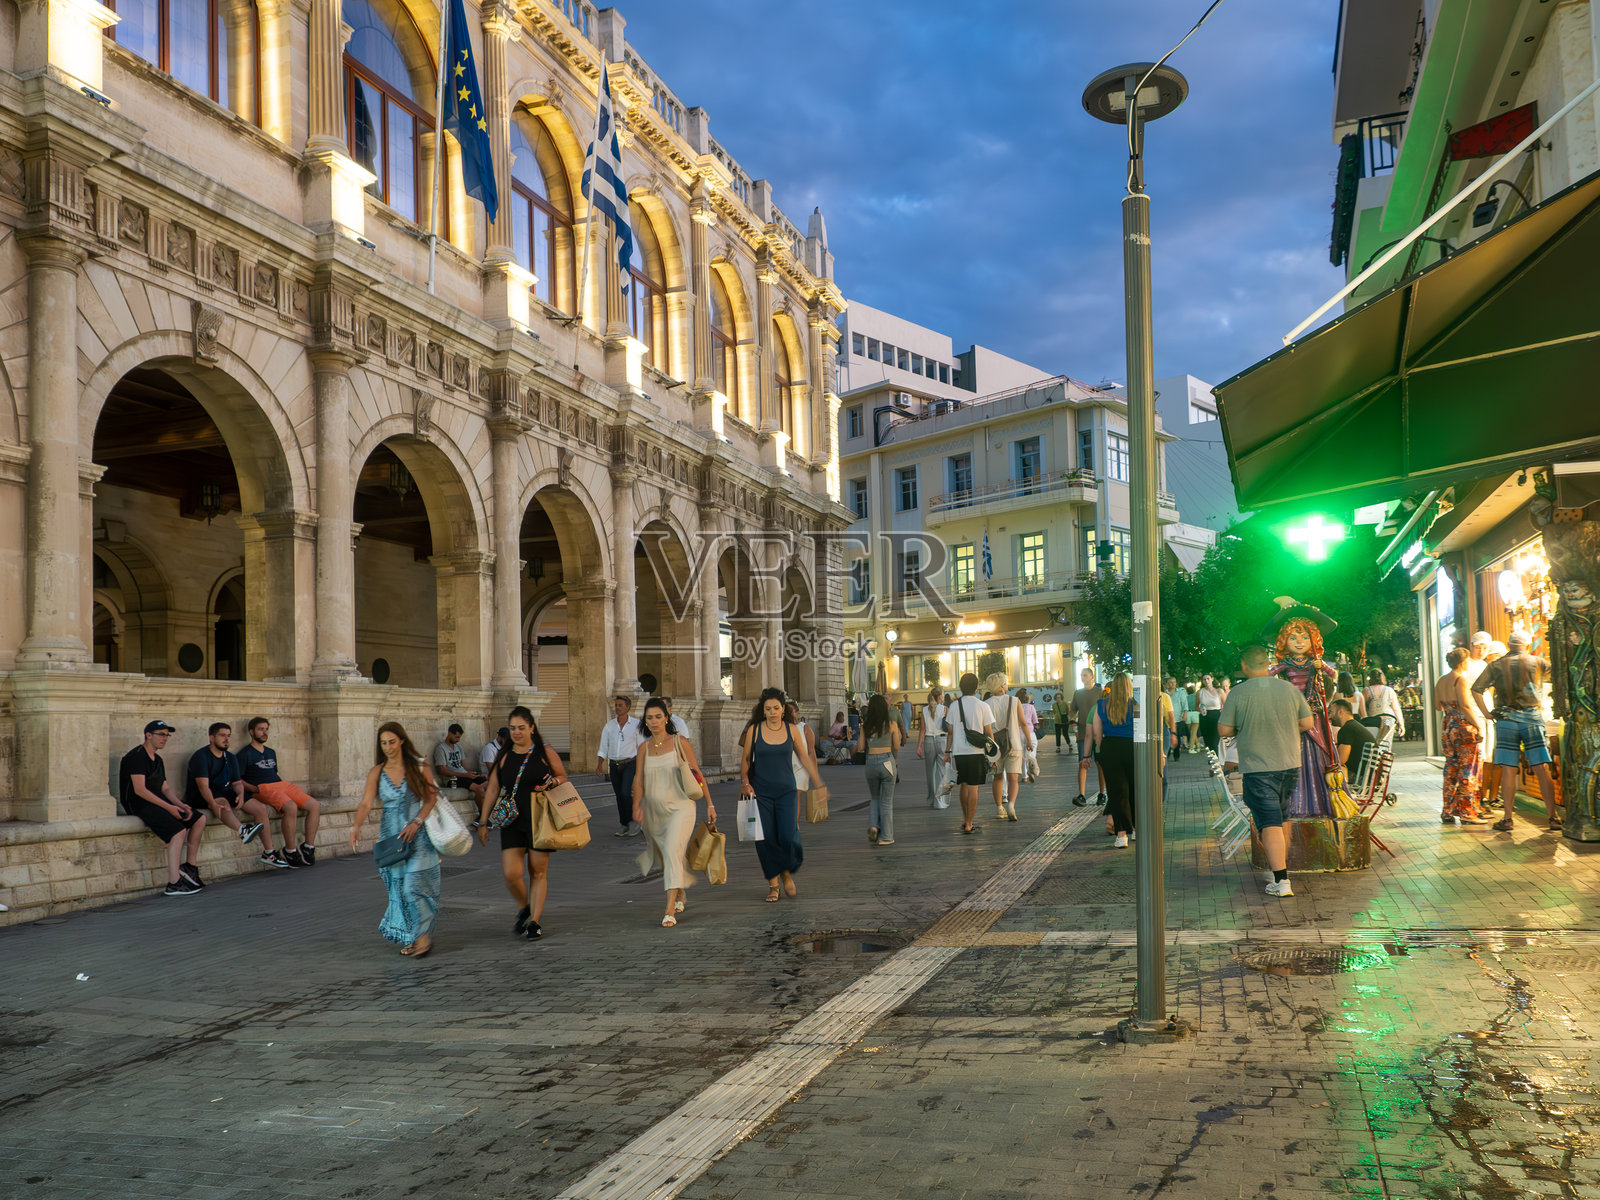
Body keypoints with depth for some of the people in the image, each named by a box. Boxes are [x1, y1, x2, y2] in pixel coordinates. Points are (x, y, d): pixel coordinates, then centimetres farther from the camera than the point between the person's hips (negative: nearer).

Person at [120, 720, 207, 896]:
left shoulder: (158, 760, 18)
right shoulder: (137, 756, -12)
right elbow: (139, 790, -20)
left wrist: (181, 805, -2)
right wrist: (168, 807, -22)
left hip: (157, 801, 10)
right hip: (139, 805, -10)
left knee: (199, 818, 3)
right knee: (178, 830, -27)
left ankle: (189, 866, 8)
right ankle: (173, 883, -30)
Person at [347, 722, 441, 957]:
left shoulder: (419, 767, -2)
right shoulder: (377, 772, 3)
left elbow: (431, 798, -2)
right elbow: (366, 803, -6)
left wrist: (415, 823, -13)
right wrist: (355, 826, -23)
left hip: (418, 835, -3)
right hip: (391, 836, 3)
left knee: (414, 883, -11)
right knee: (397, 886, 4)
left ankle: (423, 935, -2)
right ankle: (410, 937, 17)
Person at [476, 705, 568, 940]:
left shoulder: (545, 753, 2)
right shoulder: (504, 757, 9)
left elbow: (563, 776, 11)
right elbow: (492, 790, 12)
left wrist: (552, 782, -13)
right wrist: (483, 822, 10)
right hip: (512, 821, 2)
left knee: (538, 871, 2)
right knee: (511, 873, -7)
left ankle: (534, 921, 14)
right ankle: (524, 909, 21)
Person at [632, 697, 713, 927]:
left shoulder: (680, 742, 0)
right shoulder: (644, 747, 8)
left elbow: (697, 774, 3)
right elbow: (638, 779, 2)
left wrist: (709, 804, 2)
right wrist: (636, 806, -14)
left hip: (680, 807, -4)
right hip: (654, 811, 4)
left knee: (673, 852, -21)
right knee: (663, 856, 15)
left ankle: (670, 911, -25)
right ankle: (680, 894, 43)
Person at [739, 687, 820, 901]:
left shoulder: (792, 730, 2)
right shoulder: (754, 730, -1)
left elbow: (804, 758, 11)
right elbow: (745, 759, 6)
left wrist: (818, 783, 10)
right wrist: (744, 782, -9)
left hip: (786, 791, 0)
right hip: (761, 793, 0)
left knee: (788, 836, -11)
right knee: (766, 839, 0)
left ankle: (786, 872, 18)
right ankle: (773, 883, 15)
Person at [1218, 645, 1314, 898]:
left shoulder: (1238, 693, -10)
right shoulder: (1290, 689, 1)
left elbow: (1224, 730, -8)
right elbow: (1307, 723, 7)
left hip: (1257, 768, -4)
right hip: (1290, 764, 5)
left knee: (1269, 824, -5)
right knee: (1279, 819, 21)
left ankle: (1281, 881, -11)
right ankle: (1280, 865, 31)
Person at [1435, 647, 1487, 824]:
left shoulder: (1441, 681, 12)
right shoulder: (1461, 679, -11)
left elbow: (1437, 706, 17)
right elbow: (1465, 705, -19)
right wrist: (1478, 726, -18)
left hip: (1448, 728, 8)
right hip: (1465, 728, -8)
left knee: (1451, 769, 12)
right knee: (1468, 770, -2)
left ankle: (1448, 811, 14)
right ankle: (1467, 811, -1)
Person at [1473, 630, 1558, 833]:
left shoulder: (1495, 666, 4)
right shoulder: (1536, 662, 5)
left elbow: (1476, 689, -2)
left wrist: (1486, 713, 5)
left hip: (1506, 719, 0)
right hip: (1533, 718, 0)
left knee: (1508, 770, 1)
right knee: (1542, 769, 1)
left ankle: (1508, 817, 0)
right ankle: (1552, 816, 0)